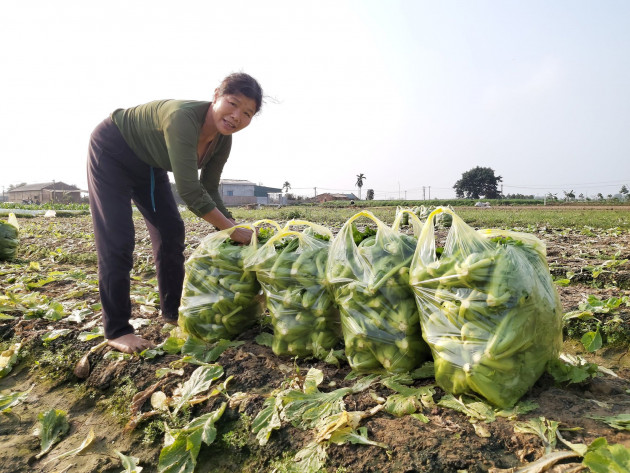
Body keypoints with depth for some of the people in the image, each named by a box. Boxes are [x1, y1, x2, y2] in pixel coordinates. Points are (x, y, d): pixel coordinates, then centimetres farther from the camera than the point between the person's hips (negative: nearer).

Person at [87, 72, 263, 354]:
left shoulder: (222, 141, -16)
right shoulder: (183, 118, -39)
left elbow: (209, 190, -6)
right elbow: (189, 191, -41)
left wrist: (235, 230, -12)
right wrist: (231, 229, -32)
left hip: (148, 164, 7)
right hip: (111, 151, -7)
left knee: (171, 232, 4)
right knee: (117, 241, -12)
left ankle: (172, 310, 19)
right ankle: (116, 330, -1)